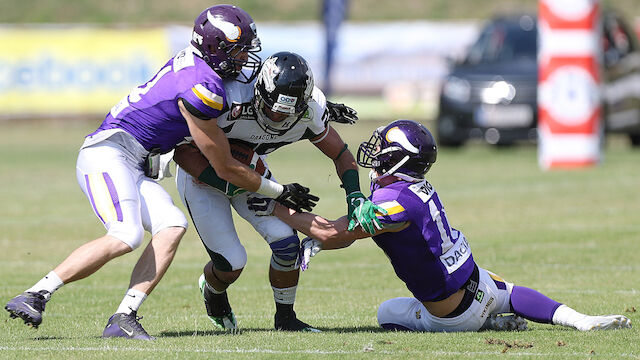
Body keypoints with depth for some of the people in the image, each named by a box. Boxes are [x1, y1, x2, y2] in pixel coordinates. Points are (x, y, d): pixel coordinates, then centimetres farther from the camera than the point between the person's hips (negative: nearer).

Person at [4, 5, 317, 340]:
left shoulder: (193, 59, 10)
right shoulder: (201, 90, -18)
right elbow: (225, 168, -7)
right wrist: (279, 191, 4)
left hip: (135, 167, 10)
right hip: (109, 151, -10)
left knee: (172, 226, -10)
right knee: (125, 237, -27)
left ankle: (123, 319, -18)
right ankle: (33, 296, -21)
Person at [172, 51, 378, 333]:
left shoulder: (308, 113, -23)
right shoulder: (234, 106, -39)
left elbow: (340, 154, -7)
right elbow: (184, 151, -30)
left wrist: (355, 197, -22)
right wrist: (228, 185, -36)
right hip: (202, 172, -4)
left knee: (286, 243, -12)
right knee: (231, 264, -8)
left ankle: (285, 318, 12)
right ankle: (212, 288, 30)